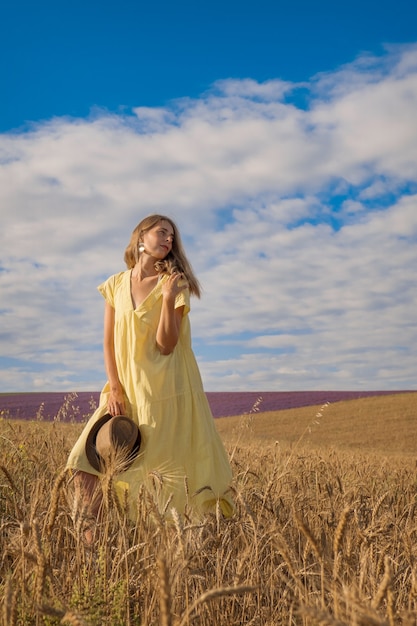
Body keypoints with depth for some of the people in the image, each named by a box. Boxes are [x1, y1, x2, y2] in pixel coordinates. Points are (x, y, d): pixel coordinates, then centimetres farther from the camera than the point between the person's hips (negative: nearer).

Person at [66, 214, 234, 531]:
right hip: (127, 389, 4)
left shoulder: (174, 284, -2)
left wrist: (168, 298, -19)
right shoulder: (116, 284, 7)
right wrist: (114, 389, -5)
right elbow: (109, 342, 6)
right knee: (85, 462, -2)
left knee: (165, 472, -4)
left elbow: (166, 346, -9)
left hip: (164, 391, -3)